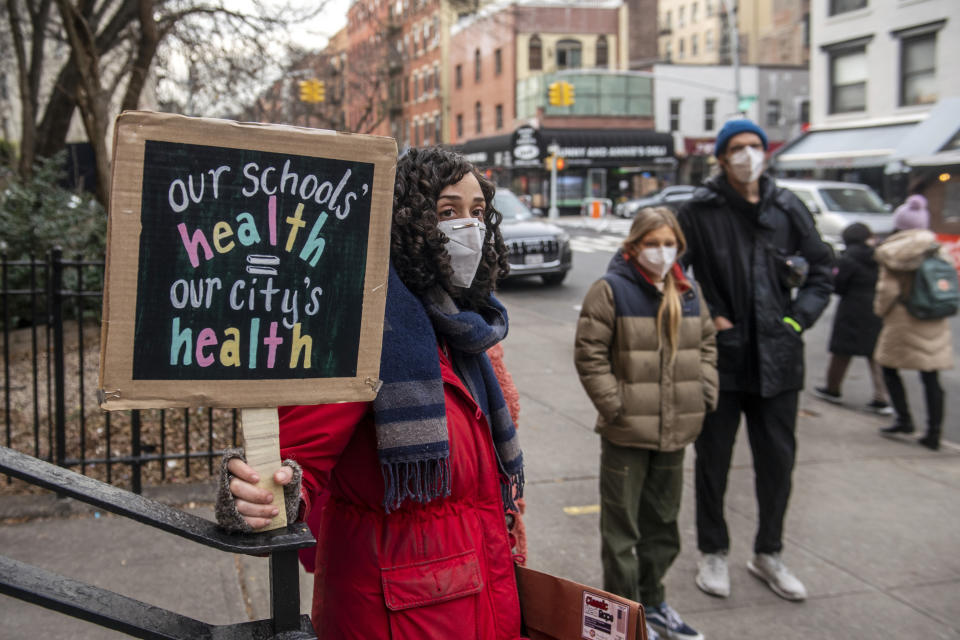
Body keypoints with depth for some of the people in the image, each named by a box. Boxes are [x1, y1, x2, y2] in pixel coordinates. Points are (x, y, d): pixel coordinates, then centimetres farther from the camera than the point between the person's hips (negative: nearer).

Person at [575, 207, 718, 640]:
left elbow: (706, 344, 18)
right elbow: (589, 353, -12)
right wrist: (614, 405, -15)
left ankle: (651, 602, 36)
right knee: (622, 527, 5)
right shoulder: (611, 290, -11)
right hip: (626, 432, -6)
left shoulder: (688, 292, 8)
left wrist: (705, 393, 6)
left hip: (676, 430, 6)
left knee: (663, 522, 19)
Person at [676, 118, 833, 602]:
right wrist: (705, 317, -7)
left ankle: (768, 554, 29)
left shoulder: (788, 208, 5)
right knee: (713, 457, 9)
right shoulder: (699, 211, -6)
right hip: (720, 356, -3)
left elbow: (821, 268, 13)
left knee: (778, 459, 11)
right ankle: (713, 553, 27)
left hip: (776, 358, 3)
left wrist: (798, 319, 2)